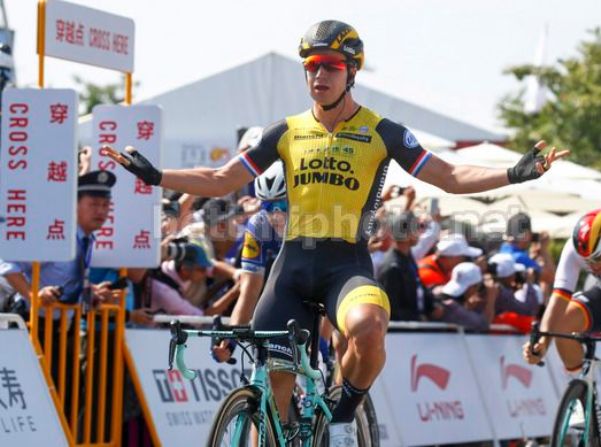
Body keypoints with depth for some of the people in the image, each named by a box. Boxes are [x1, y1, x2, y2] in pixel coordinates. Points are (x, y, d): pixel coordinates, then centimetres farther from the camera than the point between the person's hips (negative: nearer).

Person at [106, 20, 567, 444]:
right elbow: (220, 181, 12)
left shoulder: (381, 132, 2)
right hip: (292, 264, 3)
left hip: (348, 264, -3)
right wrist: (154, 176, 2)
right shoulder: (286, 132, 10)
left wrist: (513, 174, -17)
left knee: (368, 328, -36)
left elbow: (450, 176, -2)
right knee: (273, 391, -2)